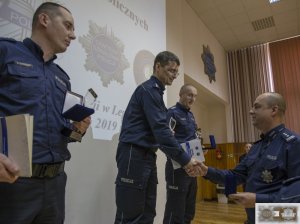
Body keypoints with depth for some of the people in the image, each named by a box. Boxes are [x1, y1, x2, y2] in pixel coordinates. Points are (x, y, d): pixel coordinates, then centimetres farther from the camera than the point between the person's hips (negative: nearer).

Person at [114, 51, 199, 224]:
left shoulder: (156, 91, 19)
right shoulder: (148, 89, -10)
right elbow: (160, 129, -20)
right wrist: (185, 159, -17)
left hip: (147, 156, 10)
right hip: (134, 155, -10)